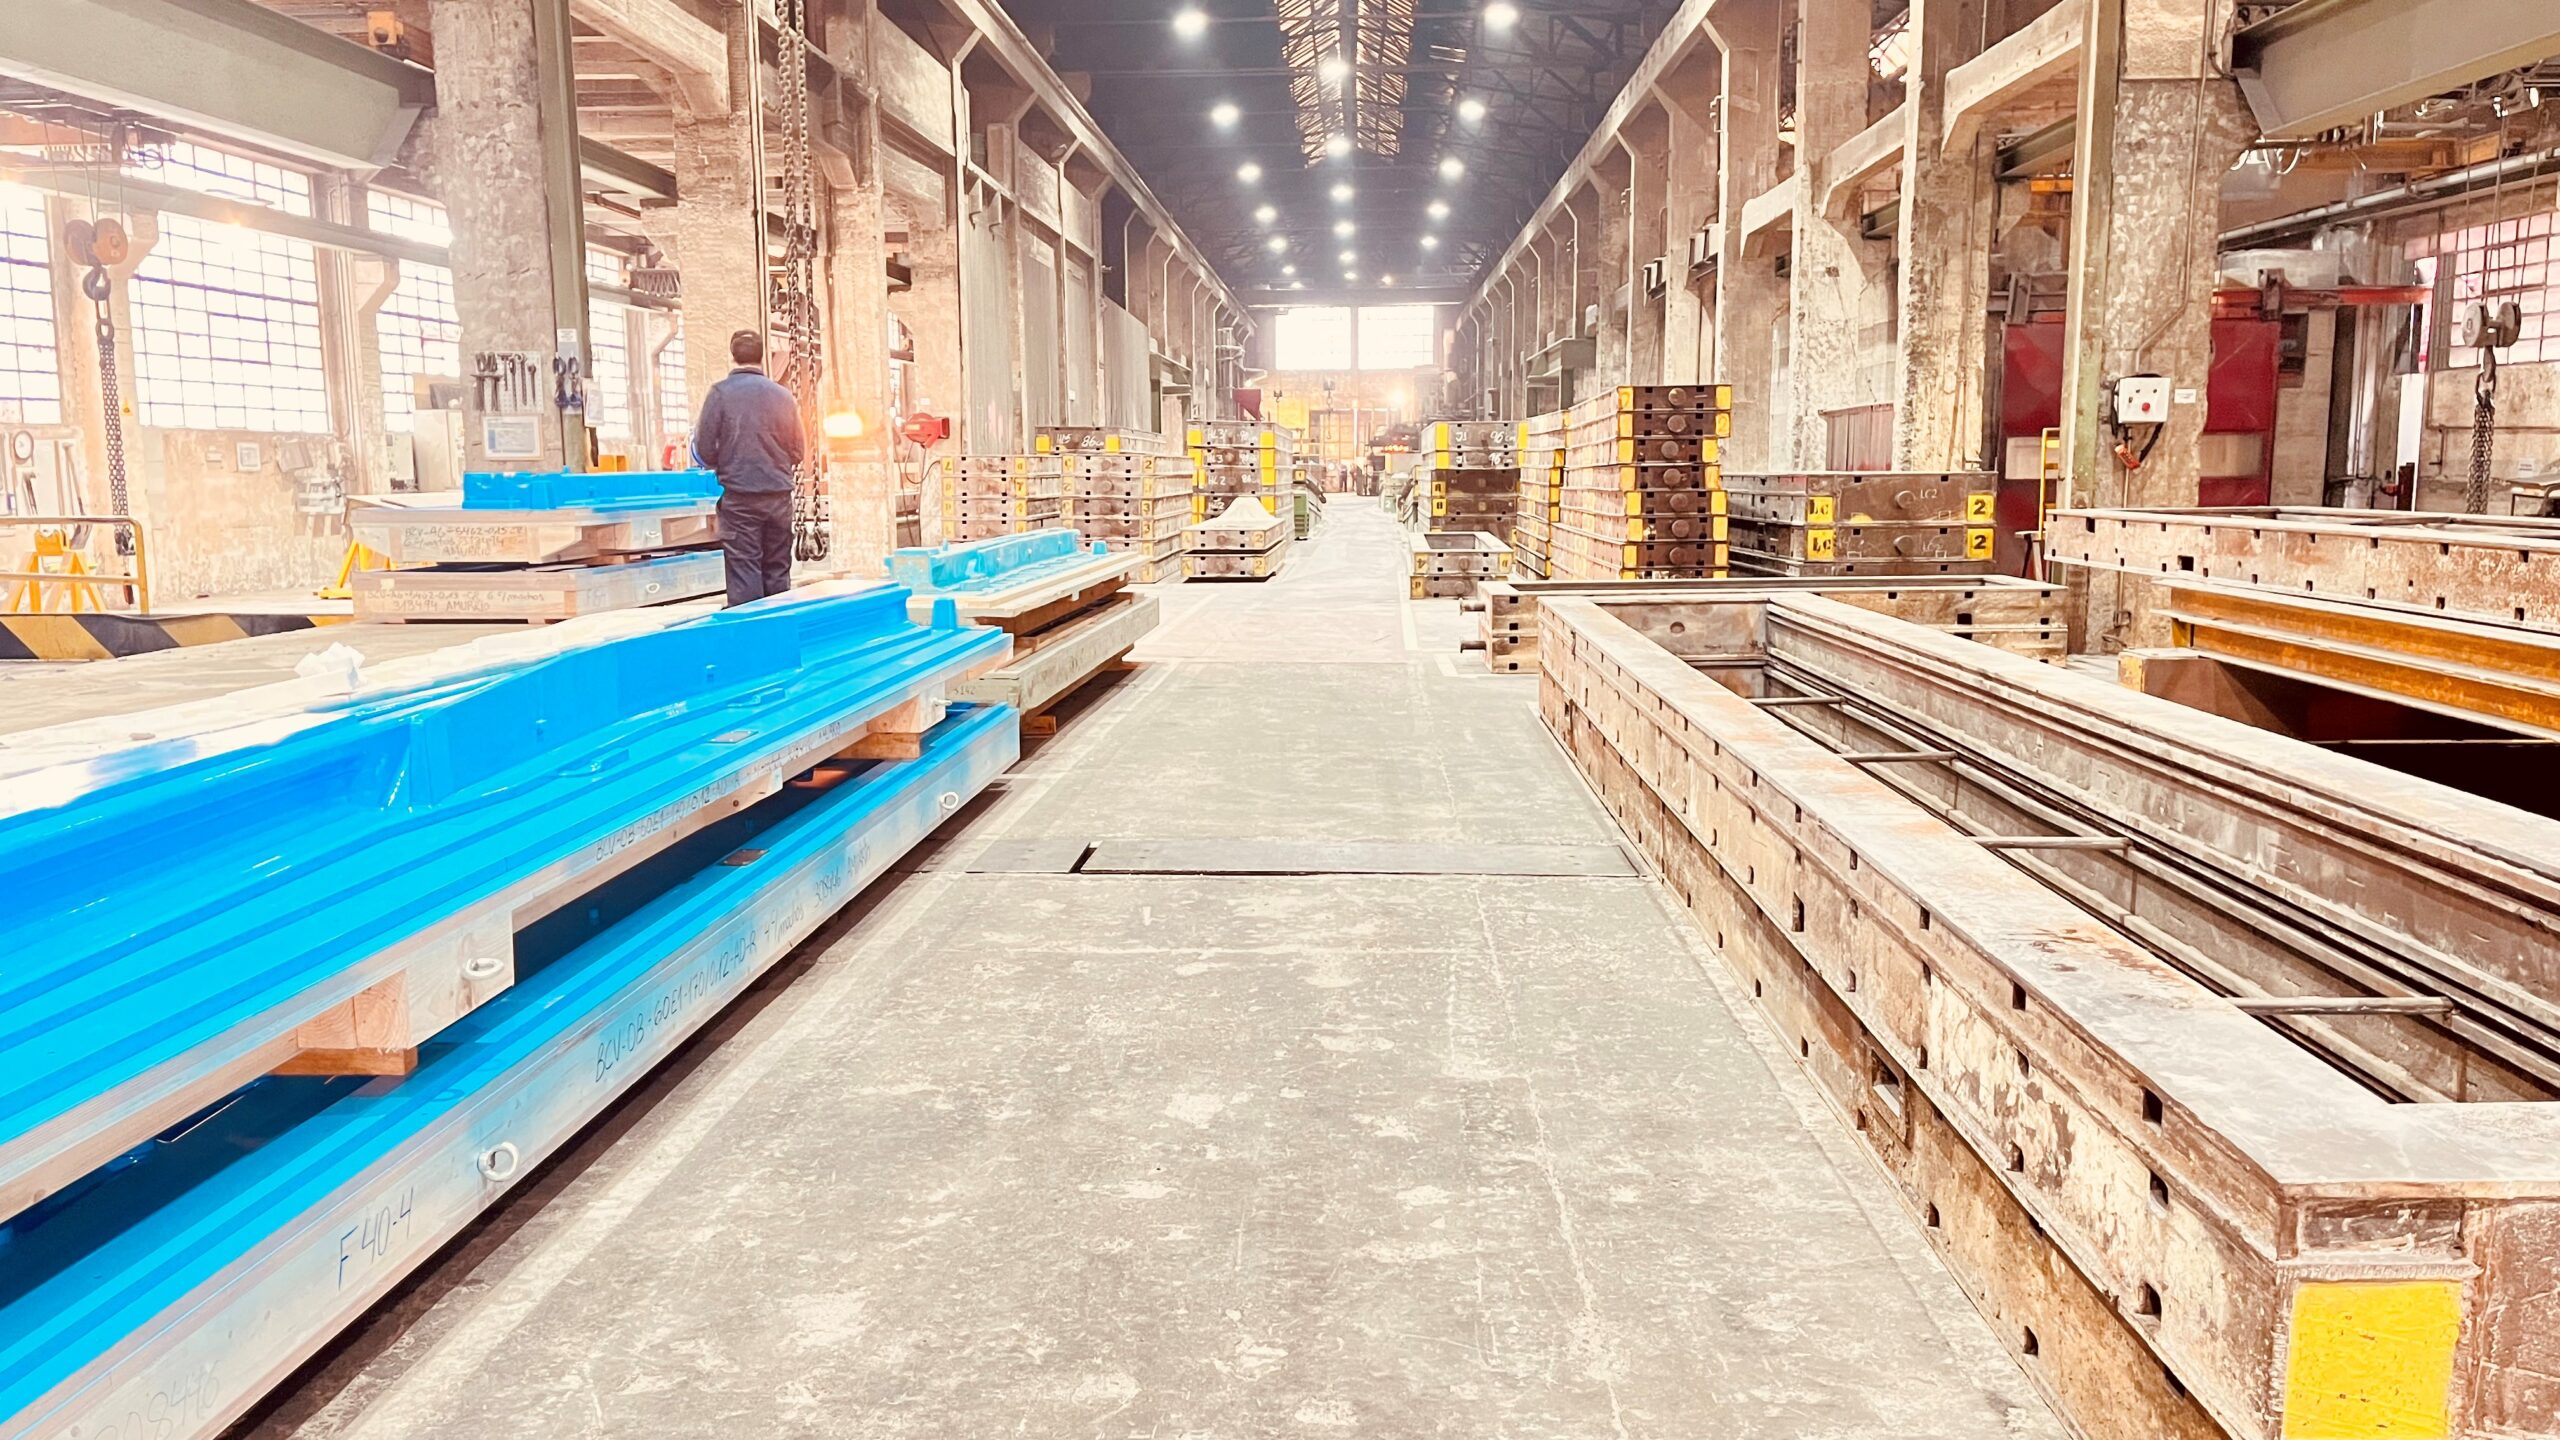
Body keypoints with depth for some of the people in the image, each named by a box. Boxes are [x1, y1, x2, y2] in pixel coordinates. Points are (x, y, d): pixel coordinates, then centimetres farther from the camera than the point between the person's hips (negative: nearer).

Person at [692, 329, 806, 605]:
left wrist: (725, 465, 14)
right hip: (779, 495, 3)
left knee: (744, 572, -1)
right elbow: (799, 452, 9)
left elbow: (704, 452, -6)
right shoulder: (783, 396, 2)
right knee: (777, 572, 10)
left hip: (739, 497, -3)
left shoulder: (720, 393, -6)